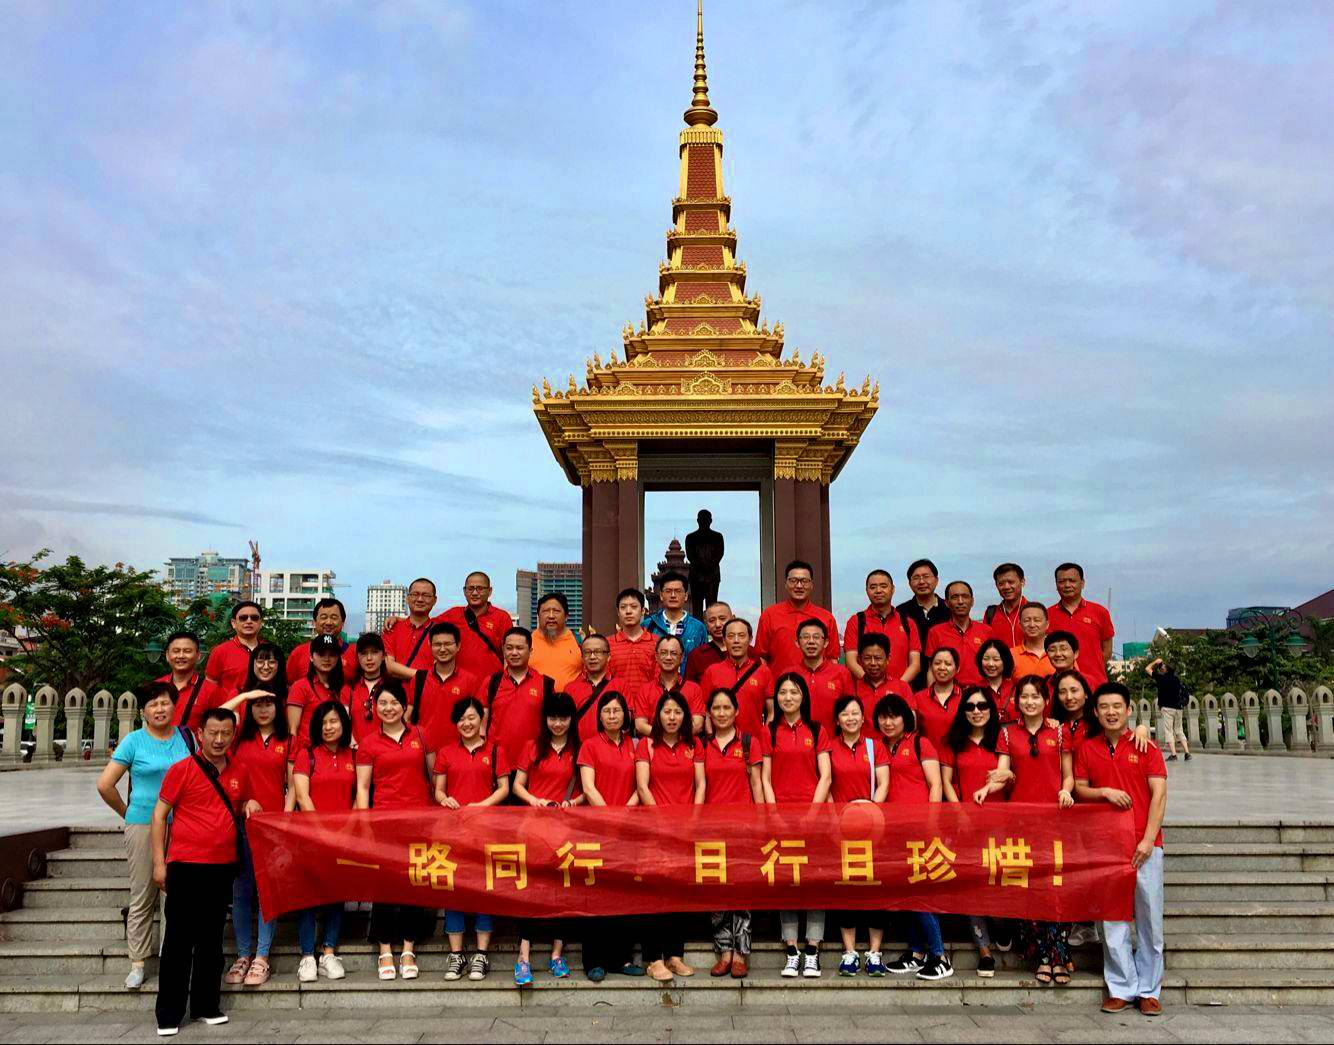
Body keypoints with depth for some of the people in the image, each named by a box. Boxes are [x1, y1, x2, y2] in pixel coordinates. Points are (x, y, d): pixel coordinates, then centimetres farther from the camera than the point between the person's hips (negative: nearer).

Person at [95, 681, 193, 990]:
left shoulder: (186, 737, 7)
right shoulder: (134, 741, -1)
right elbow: (105, 784, 0)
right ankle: (137, 963, 11)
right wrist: (126, 812, 5)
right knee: (142, 896, 2)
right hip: (143, 826, -2)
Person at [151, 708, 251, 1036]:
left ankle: (206, 1006, 21)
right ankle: (169, 1014, 8)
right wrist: (159, 862, -9)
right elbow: (159, 814, -4)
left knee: (212, 939, 12)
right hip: (186, 866, -5)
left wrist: (248, 805, 1)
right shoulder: (182, 769, -6)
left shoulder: (238, 774, 8)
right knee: (179, 941, 0)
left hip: (223, 867, 5)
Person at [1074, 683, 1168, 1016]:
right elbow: (1079, 789, 11)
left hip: (1145, 844, -1)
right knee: (1112, 919, 3)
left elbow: (1159, 793, -2)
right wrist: (1104, 792, -10)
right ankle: (1121, 988, 11)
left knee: (1150, 919, 2)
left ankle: (1148, 990, 12)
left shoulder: (1146, 747, 3)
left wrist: (1148, 839, -10)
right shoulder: (1086, 749, 9)